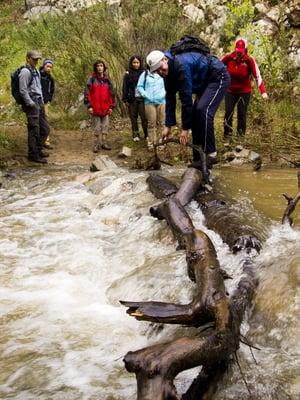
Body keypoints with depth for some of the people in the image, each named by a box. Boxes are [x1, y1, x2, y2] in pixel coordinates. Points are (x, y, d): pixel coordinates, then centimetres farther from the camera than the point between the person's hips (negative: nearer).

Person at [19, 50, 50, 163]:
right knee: (34, 130, -5)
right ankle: (33, 155, 3)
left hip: (39, 103, 9)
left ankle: (38, 150, 27)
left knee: (45, 128, 14)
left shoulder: (36, 71, 17)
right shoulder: (25, 71, -12)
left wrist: (42, 102, 15)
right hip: (31, 104, -9)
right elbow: (23, 90, -17)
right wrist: (31, 104, -17)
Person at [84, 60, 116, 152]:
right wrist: (89, 106, -10)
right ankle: (97, 144, 9)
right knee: (97, 127, 2)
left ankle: (104, 143, 17)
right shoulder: (92, 79, 0)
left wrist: (111, 106, 7)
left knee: (105, 126, 7)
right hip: (95, 108, -3)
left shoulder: (107, 80, 10)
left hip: (105, 108, 3)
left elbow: (112, 93, 13)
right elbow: (87, 93, -3)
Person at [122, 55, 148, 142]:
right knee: (133, 117, 5)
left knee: (144, 116, -7)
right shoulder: (128, 74, 5)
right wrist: (125, 99, 1)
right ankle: (135, 135, 13)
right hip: (132, 99, 1)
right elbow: (125, 88, 6)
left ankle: (147, 134, 1)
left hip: (142, 98, -1)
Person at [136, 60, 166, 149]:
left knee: (161, 123, 3)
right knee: (151, 123, -4)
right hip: (149, 102, -2)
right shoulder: (145, 74, 5)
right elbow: (139, 87, 5)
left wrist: (165, 93, 0)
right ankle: (150, 142, 2)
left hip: (161, 102, 2)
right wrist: (146, 95, -6)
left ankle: (159, 141, 12)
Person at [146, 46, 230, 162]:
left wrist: (185, 128, -25)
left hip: (218, 77, -10)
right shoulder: (168, 72, -2)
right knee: (195, 112, 2)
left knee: (203, 110, -25)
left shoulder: (181, 65, -31)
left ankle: (210, 154, -19)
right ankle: (198, 158, 7)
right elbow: (170, 99, 2)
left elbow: (186, 98, -30)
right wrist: (168, 126, -1)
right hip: (205, 82, 10)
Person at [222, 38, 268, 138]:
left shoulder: (249, 60, -18)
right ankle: (227, 134, 9)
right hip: (230, 91, 1)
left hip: (244, 91, -1)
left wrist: (263, 92, -27)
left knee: (242, 113, 1)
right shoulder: (228, 57, -14)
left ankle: (241, 134, 12)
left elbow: (257, 75, -19)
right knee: (228, 112, -3)